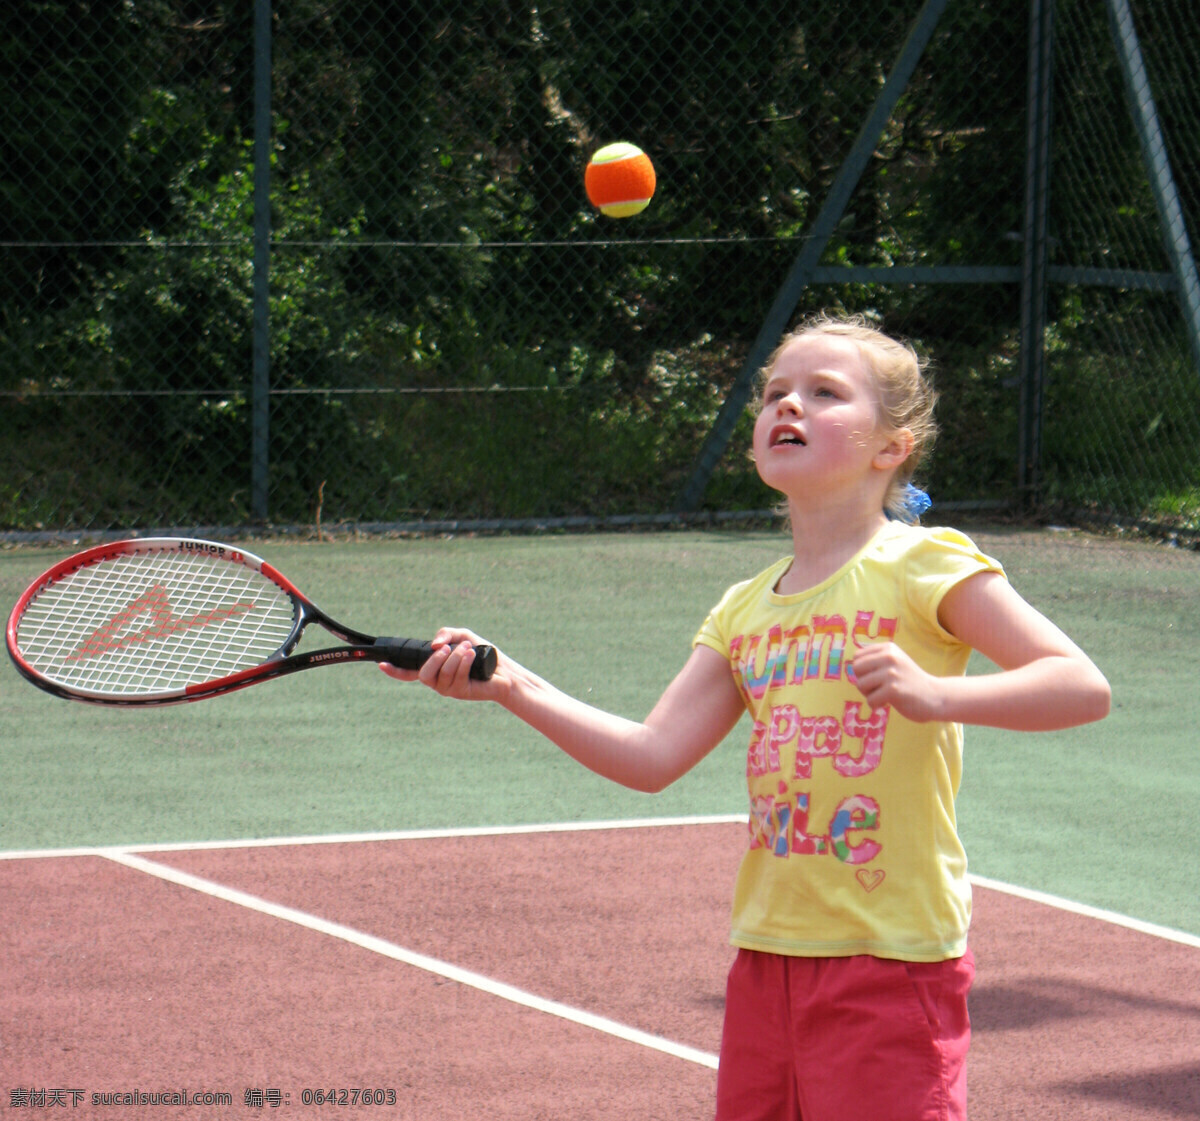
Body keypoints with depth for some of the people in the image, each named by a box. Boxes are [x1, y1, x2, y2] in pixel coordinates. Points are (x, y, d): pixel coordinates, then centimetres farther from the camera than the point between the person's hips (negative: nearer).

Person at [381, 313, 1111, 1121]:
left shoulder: (921, 565, -6)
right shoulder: (745, 611, 13)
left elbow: (1083, 688, -13)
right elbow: (653, 757, 7)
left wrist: (935, 695, -27)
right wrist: (510, 685, -1)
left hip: (892, 958, -6)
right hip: (767, 955, 6)